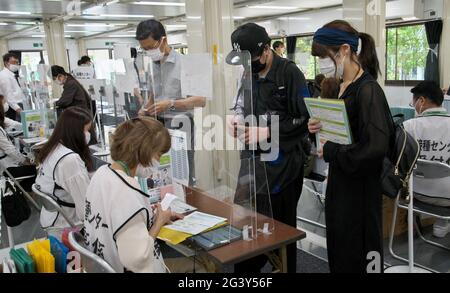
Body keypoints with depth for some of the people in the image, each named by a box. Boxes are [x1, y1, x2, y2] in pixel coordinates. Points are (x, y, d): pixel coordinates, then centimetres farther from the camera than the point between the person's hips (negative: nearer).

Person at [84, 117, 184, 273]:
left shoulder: (102, 173, -2)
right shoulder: (127, 194, -29)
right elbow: (135, 258, -30)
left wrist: (153, 216, 7)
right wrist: (159, 222, -17)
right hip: (127, 268, -9)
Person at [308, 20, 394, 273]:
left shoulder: (367, 90, -19)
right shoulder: (342, 87, 7)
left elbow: (376, 147, -29)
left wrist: (331, 152, -18)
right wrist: (322, 129, -1)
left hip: (359, 188, -8)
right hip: (340, 184, 8)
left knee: (357, 255, 6)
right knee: (337, 250, 19)